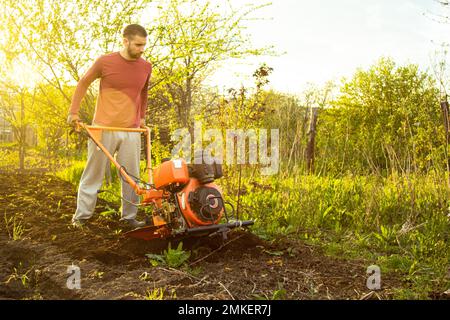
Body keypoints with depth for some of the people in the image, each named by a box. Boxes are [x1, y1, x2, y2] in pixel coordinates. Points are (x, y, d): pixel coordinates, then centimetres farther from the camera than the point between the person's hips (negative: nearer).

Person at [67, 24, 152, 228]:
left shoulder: (146, 67, 4)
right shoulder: (105, 62, -6)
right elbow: (83, 83, 6)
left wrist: (142, 117, 21)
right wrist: (73, 112, 4)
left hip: (131, 130, 3)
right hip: (103, 128, -3)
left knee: (132, 176, 4)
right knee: (93, 174, 5)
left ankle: (129, 216, 15)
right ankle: (81, 215, 15)